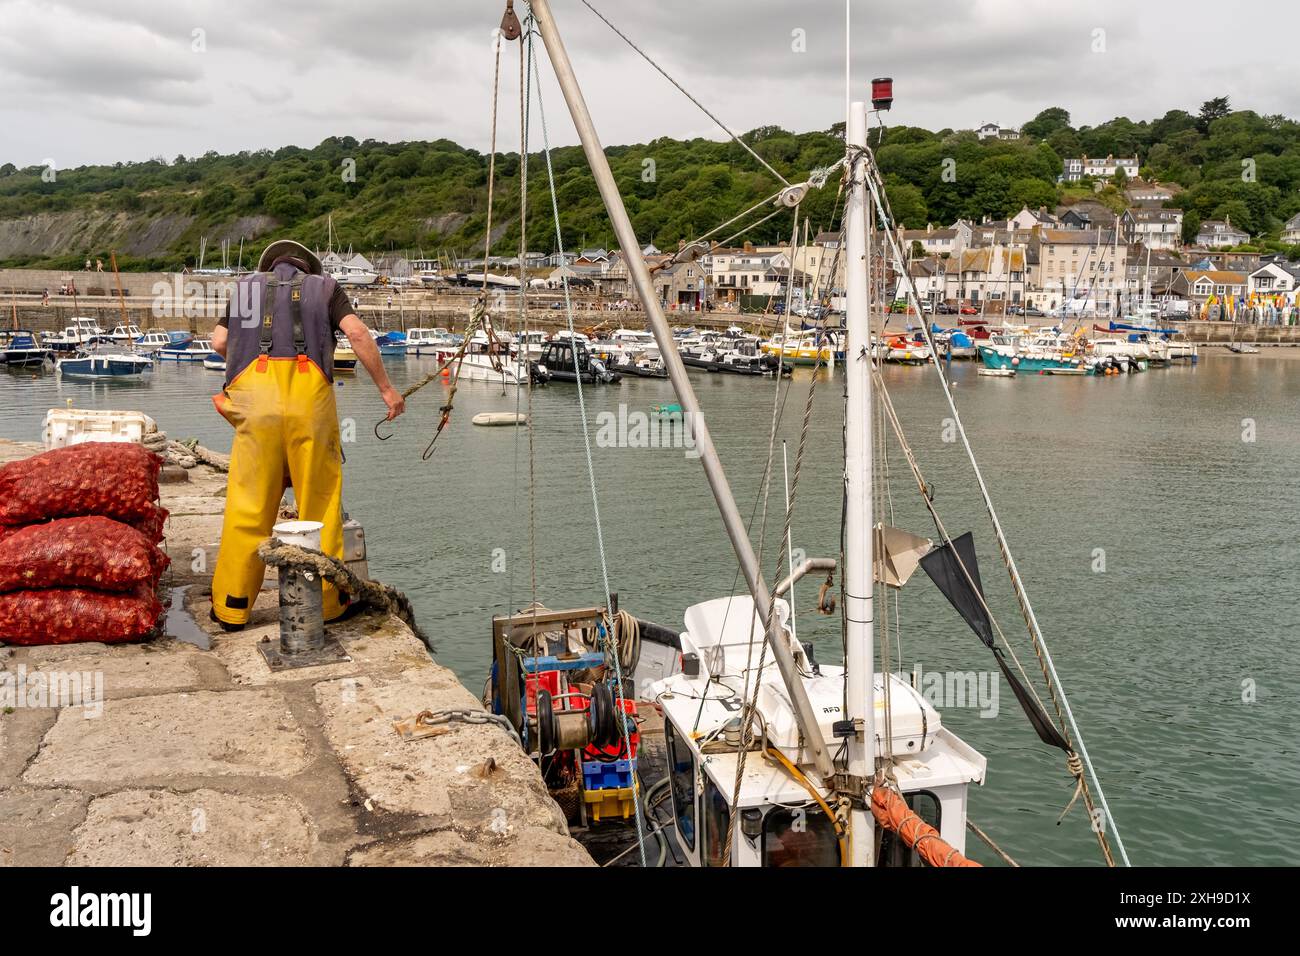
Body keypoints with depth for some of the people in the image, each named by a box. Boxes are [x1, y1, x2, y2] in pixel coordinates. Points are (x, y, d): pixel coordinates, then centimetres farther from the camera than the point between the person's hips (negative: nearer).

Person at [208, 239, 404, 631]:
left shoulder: (246, 288, 26)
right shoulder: (325, 288, 21)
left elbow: (219, 342, 15)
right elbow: (358, 333, 3)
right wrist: (386, 388, 4)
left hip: (255, 393, 1)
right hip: (309, 392, -1)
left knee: (248, 502, 3)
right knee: (320, 499, 5)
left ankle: (232, 606, 7)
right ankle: (327, 600, 9)